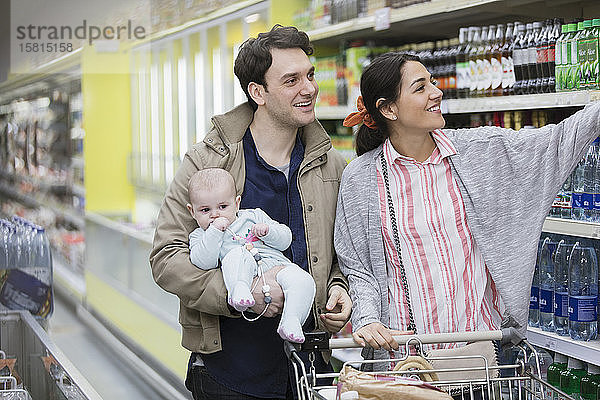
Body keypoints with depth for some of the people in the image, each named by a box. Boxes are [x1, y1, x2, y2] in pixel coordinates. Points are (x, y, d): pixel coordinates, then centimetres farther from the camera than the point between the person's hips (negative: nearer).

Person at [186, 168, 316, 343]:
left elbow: (285, 239, 19)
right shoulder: (199, 235, 17)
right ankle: (239, 289, -52)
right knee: (236, 254, -32)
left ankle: (291, 321, -35)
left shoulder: (254, 216, 22)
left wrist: (267, 230, -1)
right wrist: (214, 231, -8)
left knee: (303, 281, -26)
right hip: (245, 273, -3)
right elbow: (203, 262, -5)